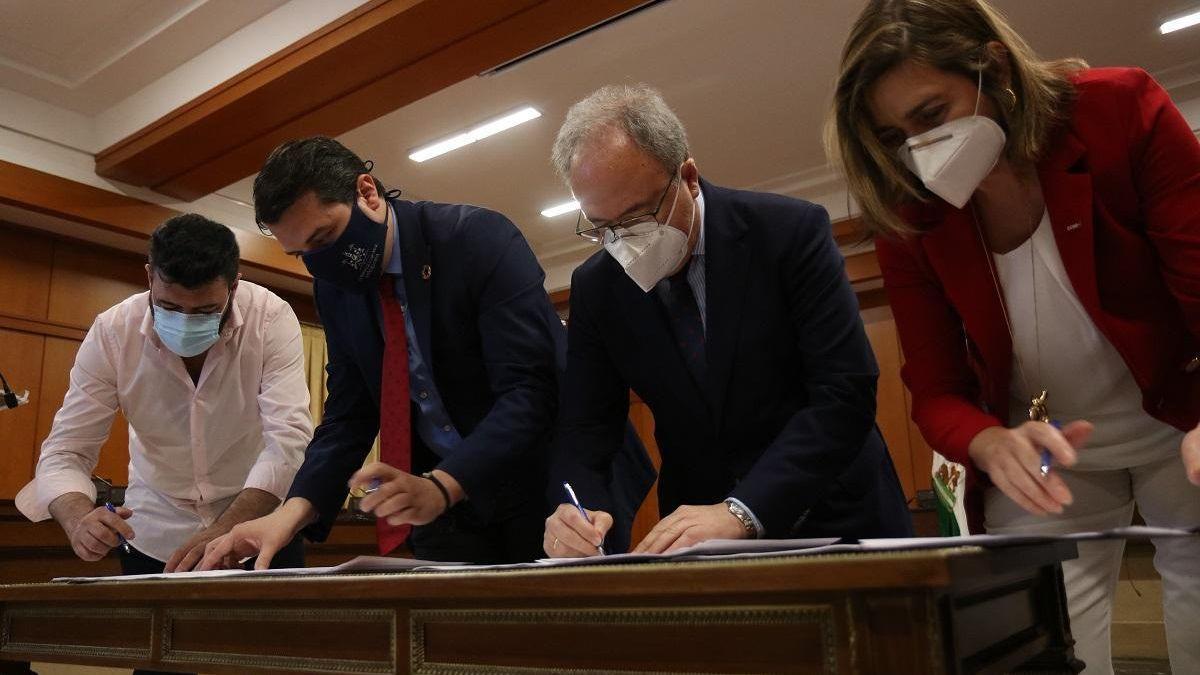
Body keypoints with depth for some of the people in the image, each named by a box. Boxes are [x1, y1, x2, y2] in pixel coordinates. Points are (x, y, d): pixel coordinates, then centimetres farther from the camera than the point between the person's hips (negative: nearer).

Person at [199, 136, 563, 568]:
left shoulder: (480, 238, -18)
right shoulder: (335, 287, 0)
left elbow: (531, 387, -25)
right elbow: (348, 416, 2)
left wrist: (441, 485, -36)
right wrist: (295, 510, -14)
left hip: (542, 483, -4)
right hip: (444, 501, 5)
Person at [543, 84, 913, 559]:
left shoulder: (790, 231, -10)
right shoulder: (594, 288, -1)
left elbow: (846, 394, -15)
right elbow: (585, 429, 0)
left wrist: (742, 511, -24)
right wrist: (576, 510, -20)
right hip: (695, 534, 2)